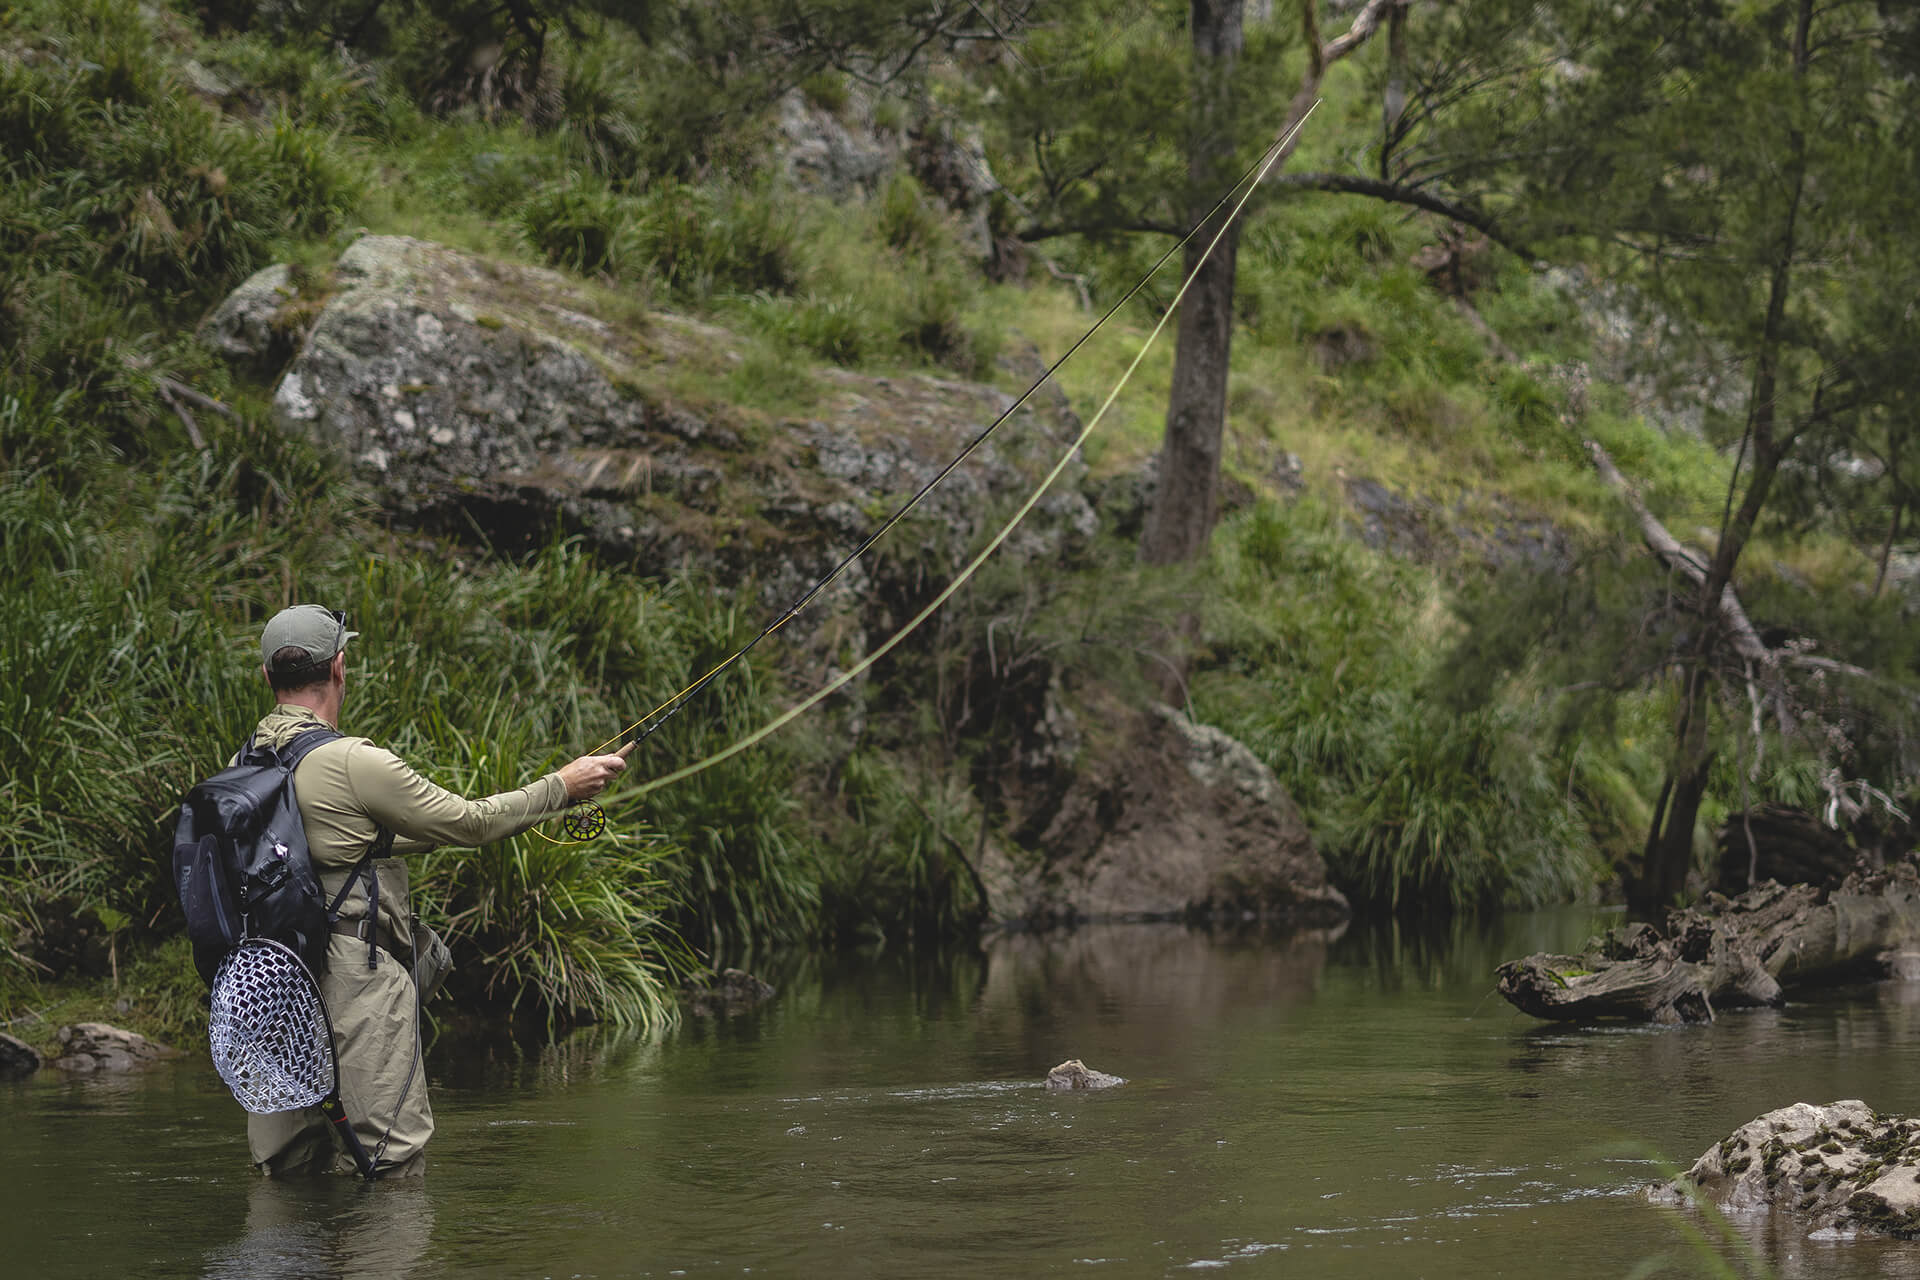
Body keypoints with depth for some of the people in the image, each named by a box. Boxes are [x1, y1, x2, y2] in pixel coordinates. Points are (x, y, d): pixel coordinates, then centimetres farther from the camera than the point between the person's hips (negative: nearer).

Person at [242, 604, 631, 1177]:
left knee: (290, 1171, 11)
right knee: (392, 1165, -3)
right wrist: (563, 786, 7)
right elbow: (469, 824, -6)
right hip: (358, 974, -8)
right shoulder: (353, 764, -15)